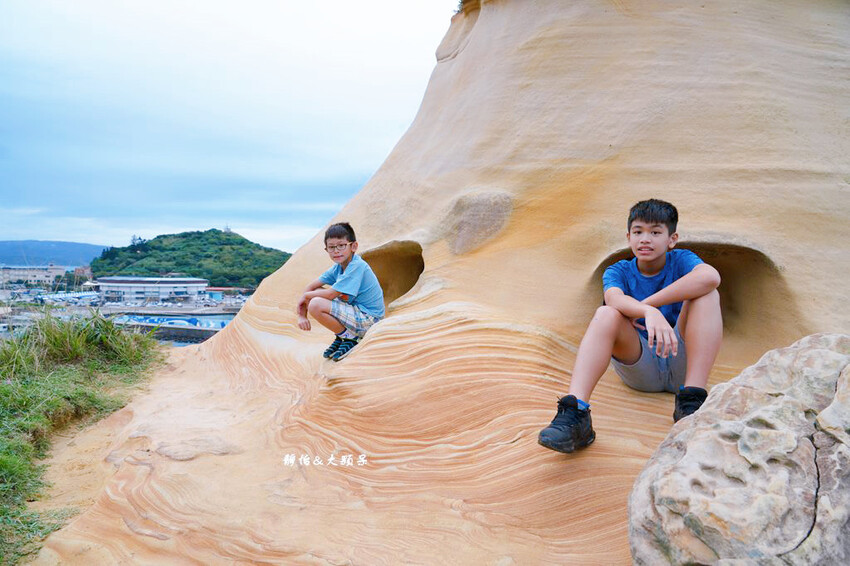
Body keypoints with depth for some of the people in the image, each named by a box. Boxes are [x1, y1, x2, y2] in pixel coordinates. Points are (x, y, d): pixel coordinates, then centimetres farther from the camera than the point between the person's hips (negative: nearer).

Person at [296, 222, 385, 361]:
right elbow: (311, 287, 7)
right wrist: (302, 315, -5)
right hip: (355, 310, 9)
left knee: (316, 305, -22)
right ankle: (341, 337, 10)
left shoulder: (357, 266, -21)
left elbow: (331, 294, -24)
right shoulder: (338, 267, 5)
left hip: (368, 319, -9)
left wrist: (306, 296, -7)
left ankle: (350, 338, -4)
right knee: (316, 295, 6)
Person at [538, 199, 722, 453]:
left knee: (707, 295, -21)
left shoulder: (680, 260, 0)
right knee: (606, 313, -27)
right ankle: (574, 415, -44)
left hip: (681, 362, 0)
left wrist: (646, 303, -23)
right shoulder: (618, 271, 3)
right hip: (639, 367, 0)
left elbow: (710, 277, -26)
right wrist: (650, 312, -46)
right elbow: (615, 298, -24)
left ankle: (692, 401, -30)